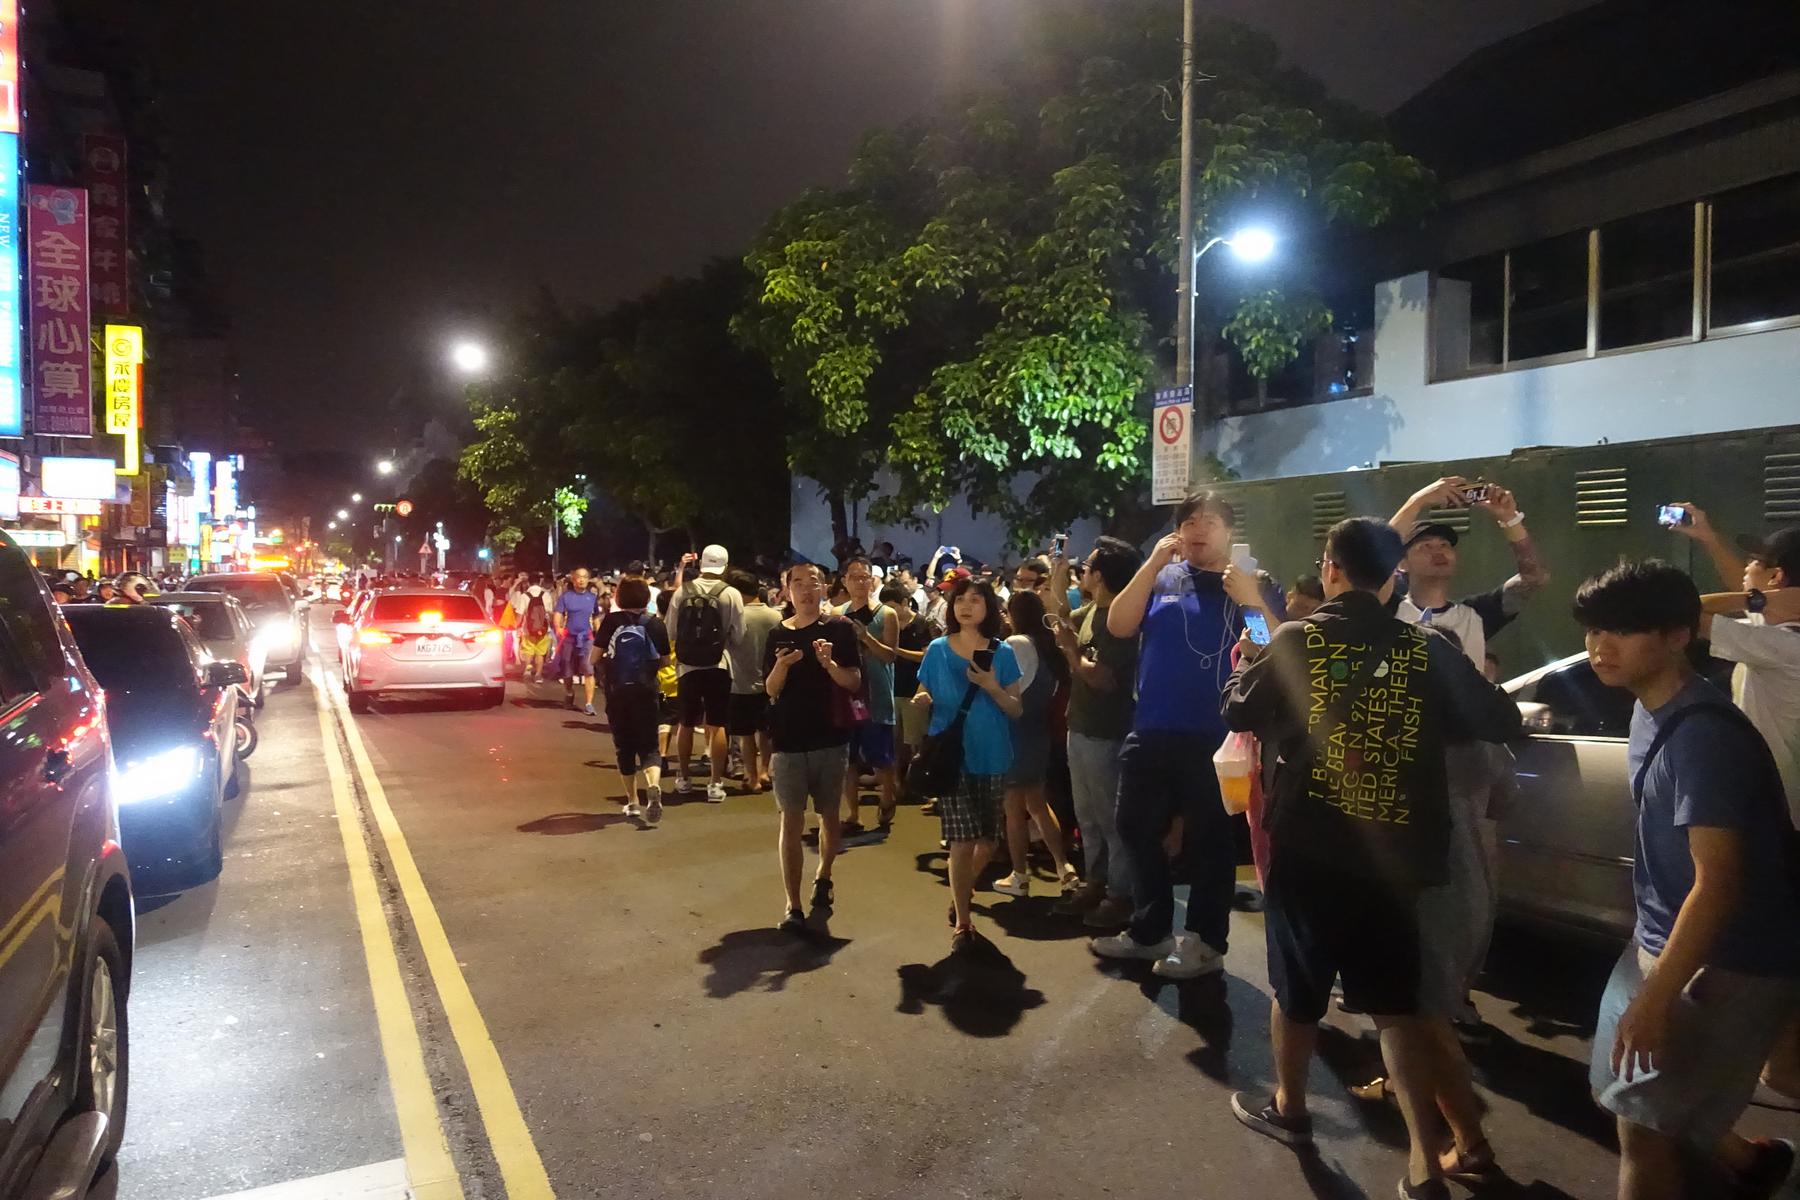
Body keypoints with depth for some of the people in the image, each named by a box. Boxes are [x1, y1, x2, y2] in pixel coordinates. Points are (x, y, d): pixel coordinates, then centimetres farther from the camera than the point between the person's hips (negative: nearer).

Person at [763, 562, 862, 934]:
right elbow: (770, 690, 3)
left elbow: (855, 683, -6)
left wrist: (829, 663, -24)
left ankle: (823, 878, 38)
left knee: (829, 815, 13)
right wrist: (781, 666, -18)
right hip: (789, 740, 1)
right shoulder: (778, 634, 4)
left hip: (830, 738, 0)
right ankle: (793, 906, 2)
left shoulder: (839, 628, -2)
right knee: (791, 820, -2)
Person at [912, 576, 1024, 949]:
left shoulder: (1002, 653, 1)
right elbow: (923, 699, 7)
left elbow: (1017, 709, 1)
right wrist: (921, 701, -16)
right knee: (962, 842, -5)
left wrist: (993, 688, -17)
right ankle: (961, 921, 11)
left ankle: (961, 895, 38)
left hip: (991, 757, 2)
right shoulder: (937, 650, 1)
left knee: (987, 841, 10)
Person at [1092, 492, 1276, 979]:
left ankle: (1205, 941, 21)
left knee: (1208, 841, 6)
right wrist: (1154, 562, -11)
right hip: (1150, 733, 4)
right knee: (1138, 831, 14)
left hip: (1215, 737, -3)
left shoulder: (1251, 586, 2)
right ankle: (1150, 929, 31)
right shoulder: (1160, 578, 7)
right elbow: (1118, 626, -6)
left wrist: (1251, 601, -22)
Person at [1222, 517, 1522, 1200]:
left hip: (1307, 851, -1)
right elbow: (1502, 723, 2)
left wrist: (1245, 664, 19)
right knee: (1396, 1004, 12)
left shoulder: (1296, 641, -9)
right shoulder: (1426, 649, -4)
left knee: (1296, 989, 17)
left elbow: (1240, 715, 0)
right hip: (1391, 857, 2)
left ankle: (1288, 1109, 37)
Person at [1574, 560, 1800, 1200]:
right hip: (1667, 941, 9)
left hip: (1726, 966, -9)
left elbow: (1719, 883, -27)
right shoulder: (1652, 712, 4)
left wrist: (1656, 995, -24)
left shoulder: (1702, 735, -25)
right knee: (1624, 1094, 21)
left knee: (1643, 1123, 0)